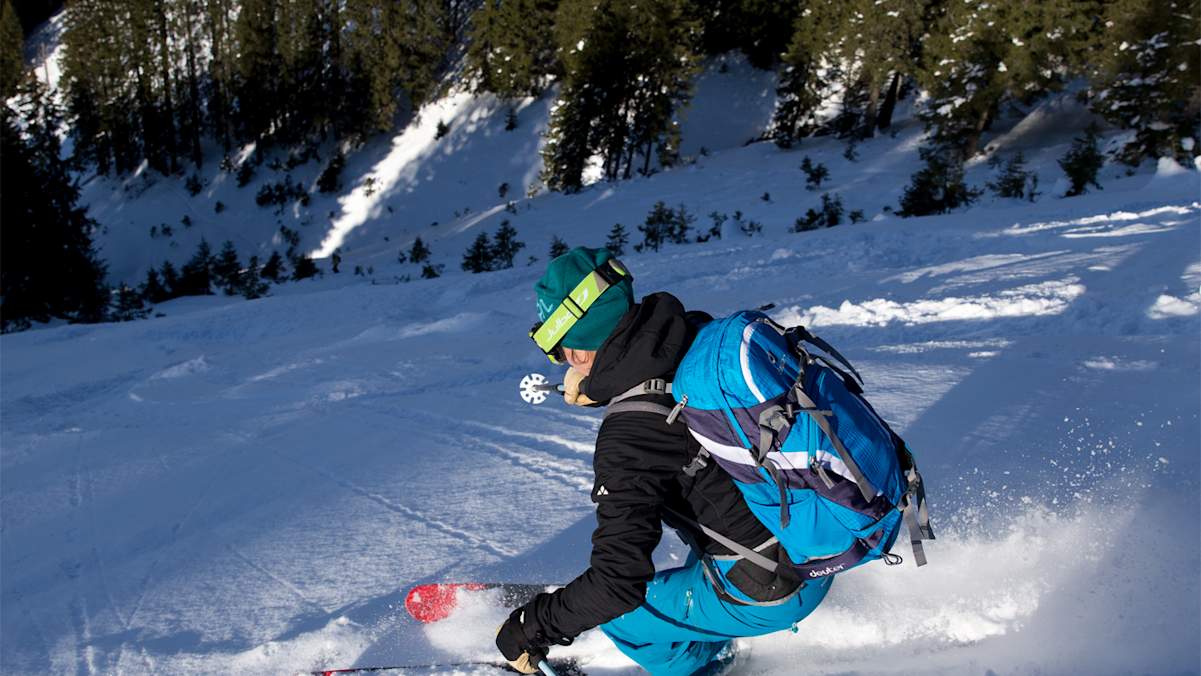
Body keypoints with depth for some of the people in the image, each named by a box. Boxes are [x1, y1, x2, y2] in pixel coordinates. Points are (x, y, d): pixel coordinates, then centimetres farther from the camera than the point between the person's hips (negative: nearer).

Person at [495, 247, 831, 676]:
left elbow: (618, 583, -24)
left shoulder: (628, 438, -26)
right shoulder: (703, 333, -7)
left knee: (619, 616, 5)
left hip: (773, 590, -7)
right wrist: (598, 382, 18)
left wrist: (533, 628, -10)